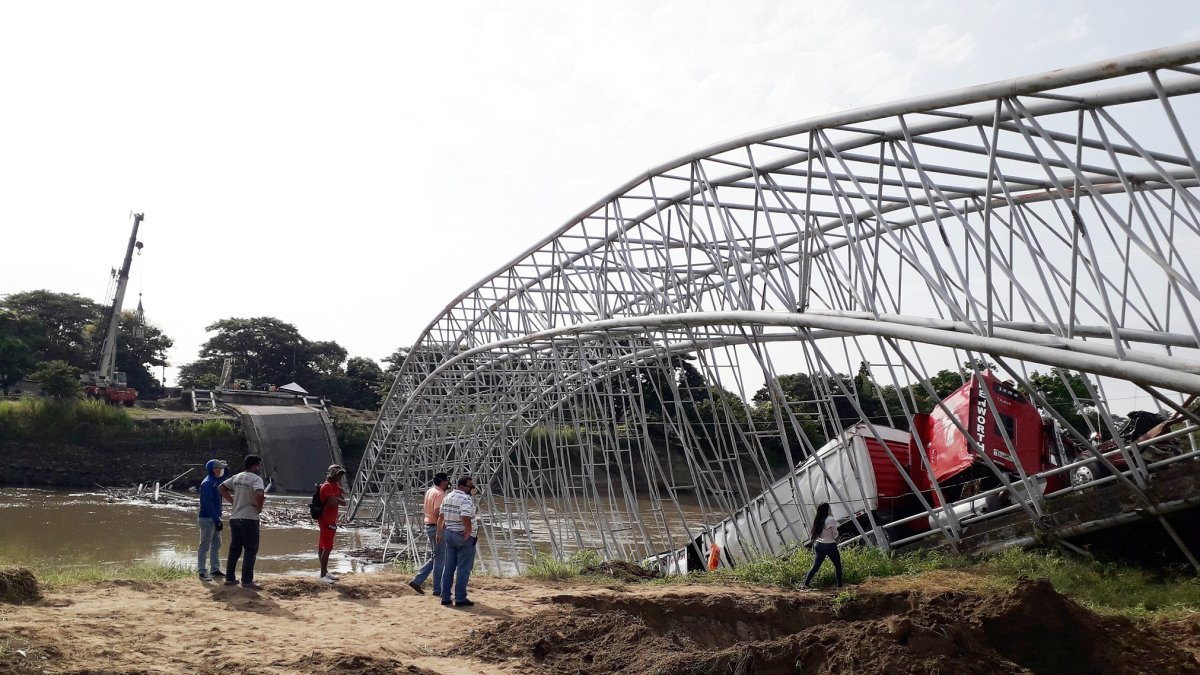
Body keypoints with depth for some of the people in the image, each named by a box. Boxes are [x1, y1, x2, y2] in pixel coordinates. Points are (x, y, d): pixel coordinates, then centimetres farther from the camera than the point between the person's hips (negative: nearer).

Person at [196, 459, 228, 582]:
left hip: (214, 518, 9)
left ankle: (215, 569, 21)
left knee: (216, 544, 13)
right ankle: (202, 572, 2)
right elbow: (208, 504, -21)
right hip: (207, 518, -9)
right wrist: (217, 520, -21)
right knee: (205, 546, -3)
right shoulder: (207, 483, -16)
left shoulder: (216, 481, 11)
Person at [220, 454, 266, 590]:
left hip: (234, 518, 8)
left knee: (234, 549, 17)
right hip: (249, 518, -7)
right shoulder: (256, 478, -13)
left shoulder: (237, 477, 11)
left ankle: (230, 578, 23)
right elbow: (260, 494, -31)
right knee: (251, 550, -1)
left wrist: (233, 501, 16)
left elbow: (222, 488, 20)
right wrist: (259, 507, -14)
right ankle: (247, 581, -1)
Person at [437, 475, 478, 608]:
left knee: (449, 567, 13)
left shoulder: (447, 497, 11)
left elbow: (441, 518, 16)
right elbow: (465, 518, -29)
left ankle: (445, 597, 17)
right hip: (464, 537, -8)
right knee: (463, 569, -1)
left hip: (449, 534, 8)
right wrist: (470, 532, -17)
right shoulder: (466, 499, -16)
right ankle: (460, 599, 2)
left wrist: (439, 534, 22)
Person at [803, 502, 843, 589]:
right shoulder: (831, 520, -16)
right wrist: (836, 542, 8)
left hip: (819, 545, 5)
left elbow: (815, 534, 3)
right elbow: (835, 535, -10)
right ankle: (840, 586, 18)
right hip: (830, 546, -5)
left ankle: (806, 583, 12)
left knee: (816, 566, 13)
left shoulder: (817, 520, 0)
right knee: (838, 566, 14)